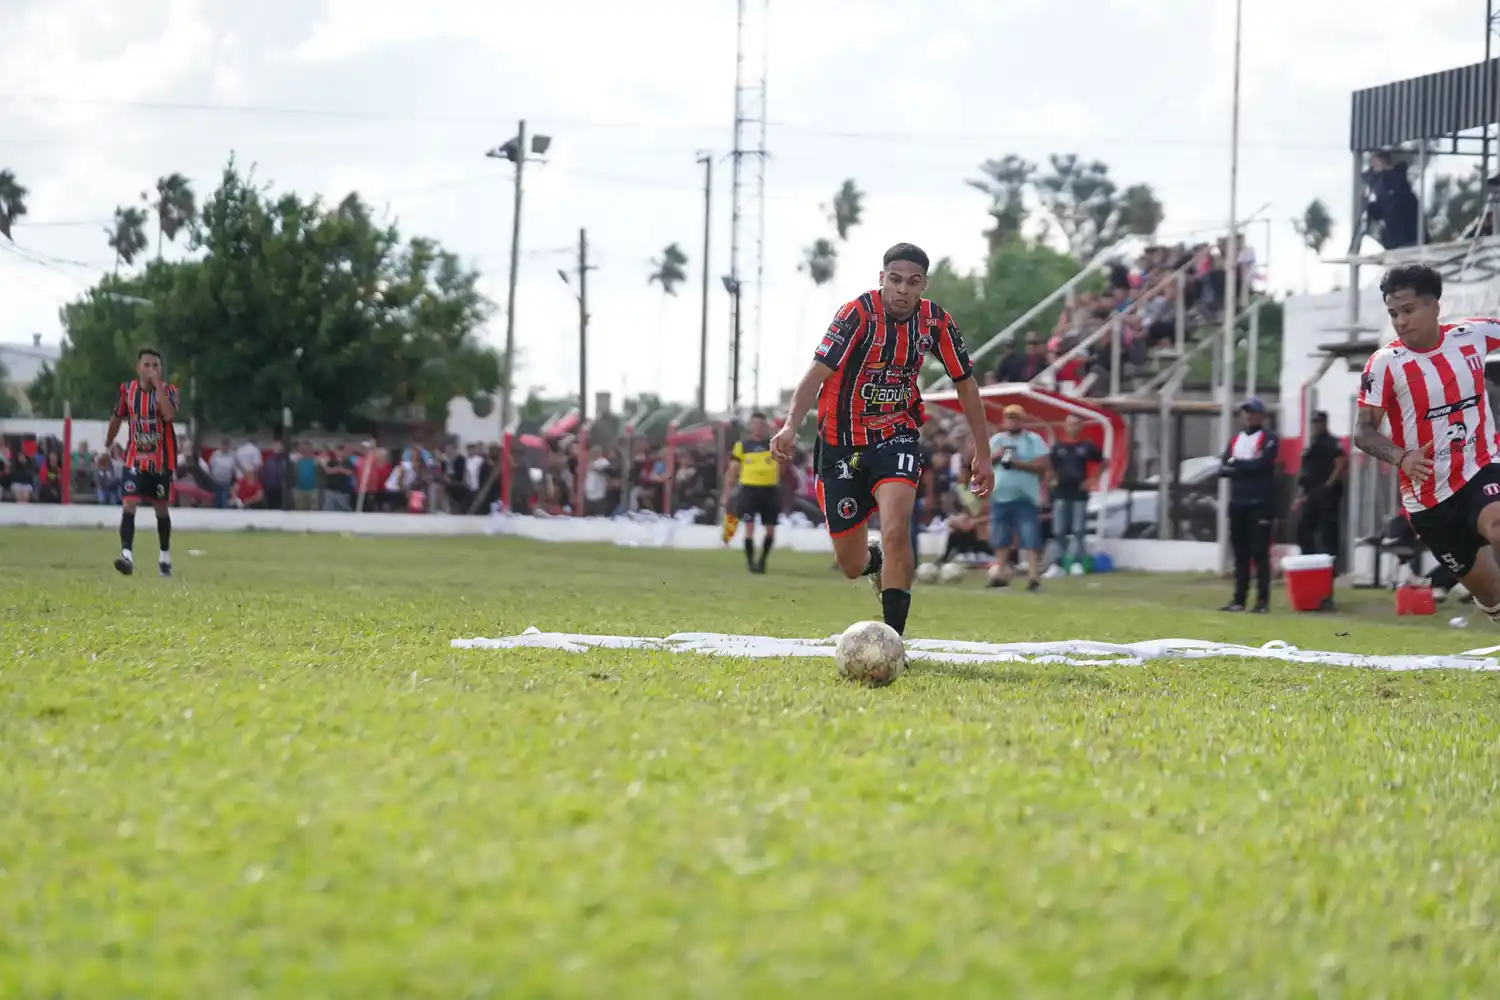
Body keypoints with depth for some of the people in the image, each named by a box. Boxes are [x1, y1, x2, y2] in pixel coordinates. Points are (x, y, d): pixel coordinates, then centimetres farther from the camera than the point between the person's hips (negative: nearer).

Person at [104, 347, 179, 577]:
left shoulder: (168, 390, -9)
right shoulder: (127, 389, -1)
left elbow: (169, 415, -30)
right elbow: (117, 419, 14)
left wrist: (158, 385, -28)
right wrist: (107, 446, 21)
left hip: (161, 461, -1)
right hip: (135, 459, 1)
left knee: (161, 508, 12)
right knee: (129, 504, -16)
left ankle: (165, 556, 29)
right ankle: (126, 555, -24)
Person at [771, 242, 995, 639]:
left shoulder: (936, 321, -6)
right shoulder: (859, 313, -18)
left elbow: (965, 383, 7)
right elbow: (818, 371, -27)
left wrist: (982, 454, 6)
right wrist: (791, 425, -44)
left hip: (896, 438, 1)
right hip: (841, 445, -1)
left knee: (896, 531, -26)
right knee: (852, 566, 6)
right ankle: (877, 561, 45)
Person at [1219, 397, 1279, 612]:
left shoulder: (1269, 439, -3)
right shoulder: (1235, 440, 16)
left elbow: (1261, 464, -18)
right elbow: (1223, 469, 6)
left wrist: (1236, 463, -6)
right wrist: (1247, 468, -11)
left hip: (1261, 503, -6)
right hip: (1237, 502, 6)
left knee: (1260, 552, -7)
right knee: (1240, 553, 8)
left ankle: (1262, 600, -6)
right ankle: (1239, 599, 11)